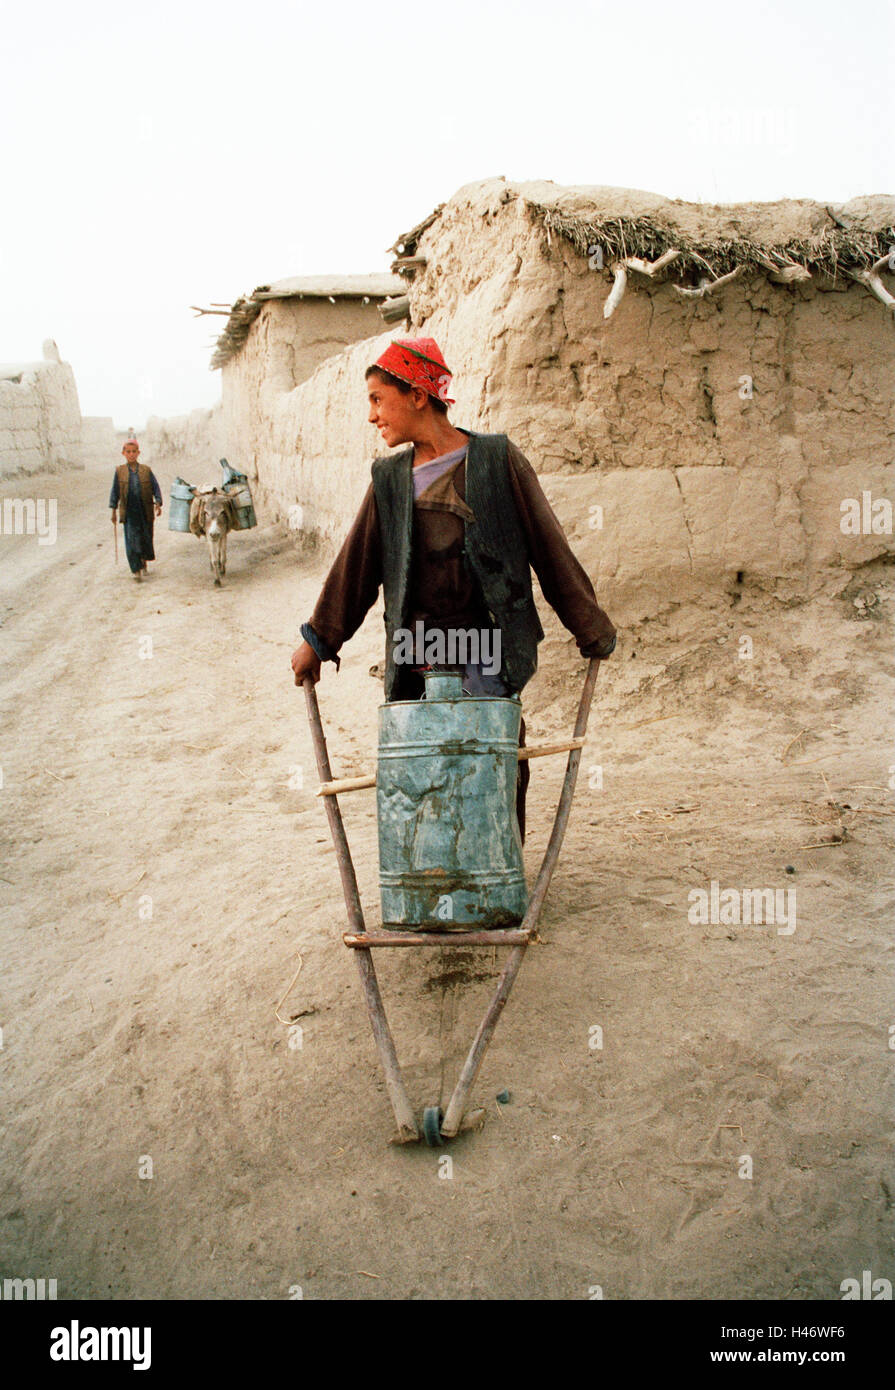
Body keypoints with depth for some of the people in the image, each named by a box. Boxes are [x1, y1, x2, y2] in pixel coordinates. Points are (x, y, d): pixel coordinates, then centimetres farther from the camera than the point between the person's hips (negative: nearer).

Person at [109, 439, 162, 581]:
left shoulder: (146, 470, 3)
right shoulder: (119, 471, 3)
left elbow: (156, 488, 2)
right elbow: (115, 491, 6)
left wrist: (158, 504, -12)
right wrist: (114, 511, 2)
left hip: (145, 511, 1)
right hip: (129, 512, -1)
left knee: (146, 538, 10)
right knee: (131, 539, -10)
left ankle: (144, 562, 36)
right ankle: (136, 571, -11)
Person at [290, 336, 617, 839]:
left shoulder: (498, 459, 2)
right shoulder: (390, 478, 12)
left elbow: (549, 548, 5)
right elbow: (356, 566, 19)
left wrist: (590, 629, 8)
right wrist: (319, 639, 20)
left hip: (485, 650, -3)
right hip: (414, 657, 3)